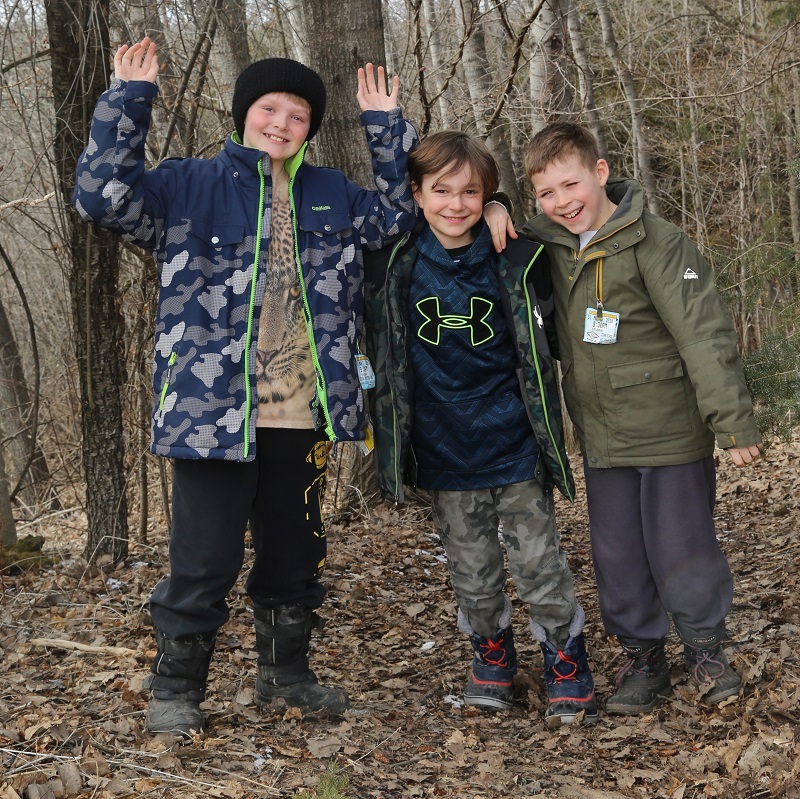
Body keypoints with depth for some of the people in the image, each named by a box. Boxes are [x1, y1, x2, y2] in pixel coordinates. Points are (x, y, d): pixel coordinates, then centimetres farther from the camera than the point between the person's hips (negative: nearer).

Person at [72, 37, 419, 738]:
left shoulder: (332, 195, 14)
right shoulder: (189, 187, 1)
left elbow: (401, 213, 20)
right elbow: (102, 195, -10)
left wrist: (386, 125, 11)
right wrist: (130, 97, -16)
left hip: (303, 418, 5)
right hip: (215, 412, -4)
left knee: (296, 552, 16)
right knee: (204, 561, 0)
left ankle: (286, 671, 35)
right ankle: (176, 688, 19)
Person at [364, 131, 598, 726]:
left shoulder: (515, 259, -7)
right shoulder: (394, 264, -5)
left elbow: (541, 339, 9)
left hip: (514, 447, -1)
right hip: (445, 452, 2)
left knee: (540, 564, 4)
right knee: (472, 570, 14)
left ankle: (568, 669, 22)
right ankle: (492, 655, 36)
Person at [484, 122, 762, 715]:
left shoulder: (657, 243, -14)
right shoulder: (547, 244, 4)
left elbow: (704, 335, -16)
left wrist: (733, 422, -18)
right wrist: (493, 212, -4)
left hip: (671, 432, -5)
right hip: (602, 440, 5)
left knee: (681, 546, 3)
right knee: (617, 555, 10)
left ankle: (706, 648, 24)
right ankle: (643, 656, 26)